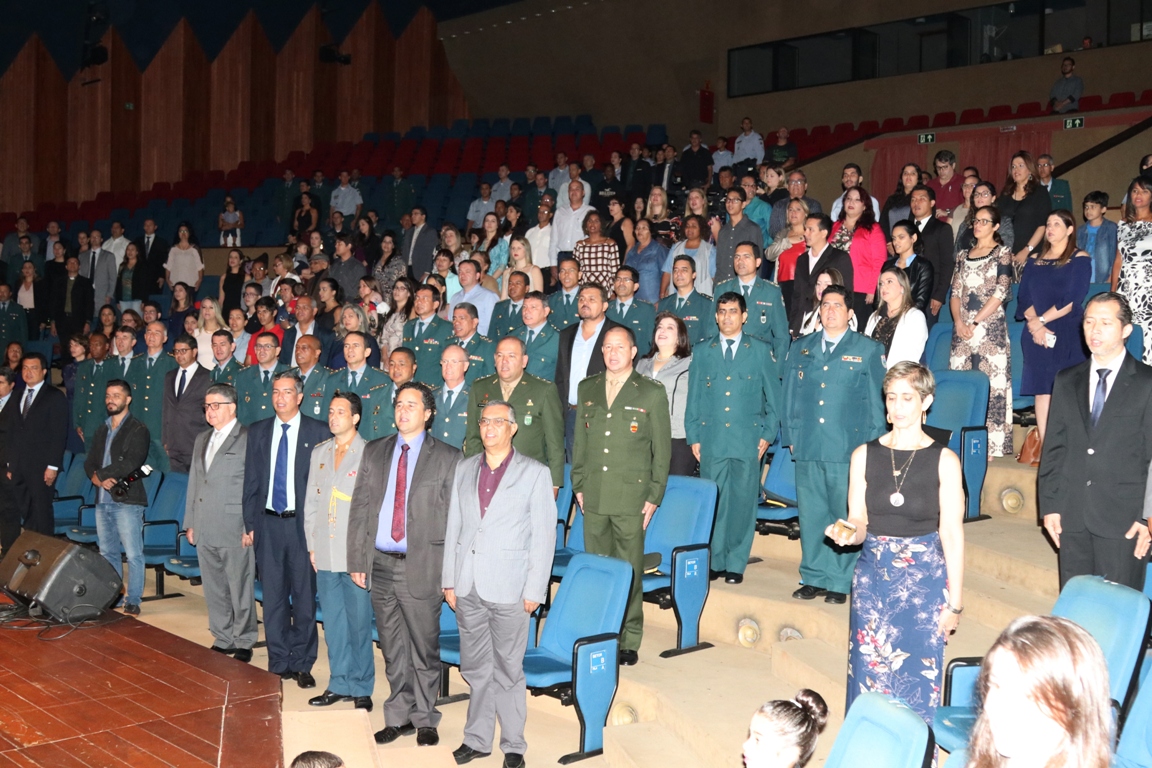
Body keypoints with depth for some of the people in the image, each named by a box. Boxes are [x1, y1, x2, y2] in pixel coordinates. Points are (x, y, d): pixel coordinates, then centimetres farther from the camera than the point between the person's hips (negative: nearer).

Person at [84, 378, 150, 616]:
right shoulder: (102, 430, 17)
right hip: (103, 501, 7)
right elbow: (89, 462, 13)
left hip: (127, 501, -7)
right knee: (107, 552, 13)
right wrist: (98, 478, -8)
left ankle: (133, 602, -2)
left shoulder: (137, 430, -6)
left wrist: (100, 474, -8)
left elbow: (130, 464, -17)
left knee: (133, 554, -6)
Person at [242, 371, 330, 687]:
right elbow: (251, 481, 12)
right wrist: (249, 524, 7)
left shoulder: (318, 432, -2)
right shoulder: (258, 432, 10)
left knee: (305, 596, 2)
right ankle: (279, 663, 18)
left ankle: (302, 665, 13)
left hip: (303, 523, -3)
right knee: (273, 596, 7)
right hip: (268, 523, 3)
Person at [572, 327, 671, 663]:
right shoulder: (587, 389, 12)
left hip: (630, 496, -3)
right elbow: (579, 441, 16)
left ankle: (629, 641, 10)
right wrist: (578, 485, 9)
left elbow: (662, 448, 1)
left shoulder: (652, 392, 0)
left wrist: (654, 496, -4)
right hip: (593, 496, 4)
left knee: (629, 571, 1)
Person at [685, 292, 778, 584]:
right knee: (712, 504, 2)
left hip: (747, 440, -1)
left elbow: (774, 396, 8)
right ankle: (714, 562, 13)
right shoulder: (702, 352, 11)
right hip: (711, 441, 1)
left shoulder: (760, 351, 7)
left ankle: (736, 565, 9)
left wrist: (767, 434, 1)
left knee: (742, 503, 0)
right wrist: (693, 437, 5)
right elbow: (693, 398, 12)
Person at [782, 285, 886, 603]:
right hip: (807, 448, 3)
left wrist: (873, 447, 0)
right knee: (810, 514, 7)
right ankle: (813, 577, 18)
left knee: (845, 516, 1)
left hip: (849, 449, -3)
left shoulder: (868, 350, 5)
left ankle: (840, 582, 11)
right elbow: (790, 395, 15)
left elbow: (877, 400, 4)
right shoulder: (800, 348, 14)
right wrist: (790, 436, 7)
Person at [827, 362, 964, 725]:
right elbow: (859, 524, 5)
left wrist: (954, 602, -5)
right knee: (869, 673, 4)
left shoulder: (944, 460, -5)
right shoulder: (864, 455, 2)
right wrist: (848, 533, -19)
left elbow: (951, 534, -4)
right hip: (873, 577, 2)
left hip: (924, 579, -2)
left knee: (917, 680, 1)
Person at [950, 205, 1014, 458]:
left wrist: (975, 323, -11)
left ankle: (990, 445, -5)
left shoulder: (1002, 253, 2)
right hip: (962, 327, 5)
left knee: (991, 380, -7)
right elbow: (955, 291, 12)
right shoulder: (964, 255, 17)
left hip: (990, 326, -5)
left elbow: (1001, 292, -7)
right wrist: (959, 321, -5)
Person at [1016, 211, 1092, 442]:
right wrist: (1034, 323, -10)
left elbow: (1072, 300, -8)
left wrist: (1041, 320, -9)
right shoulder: (1035, 262, 16)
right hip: (1037, 336, 4)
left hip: (1068, 334, -4)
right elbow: (1023, 299, 8)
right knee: (1041, 390, 0)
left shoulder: (1080, 259, 3)